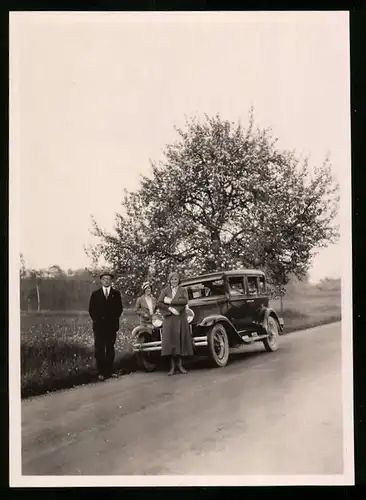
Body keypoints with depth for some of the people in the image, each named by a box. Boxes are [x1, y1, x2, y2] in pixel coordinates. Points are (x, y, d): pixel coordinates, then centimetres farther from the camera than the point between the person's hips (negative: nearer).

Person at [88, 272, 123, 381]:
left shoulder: (116, 294, 10)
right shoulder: (95, 294, 10)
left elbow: (119, 308, 8)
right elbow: (91, 309, 8)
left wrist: (114, 319, -2)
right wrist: (96, 320, -1)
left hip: (112, 325, 1)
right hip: (99, 325, -1)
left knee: (110, 348, 4)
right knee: (99, 349, -6)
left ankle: (109, 371, 8)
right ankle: (101, 372, -4)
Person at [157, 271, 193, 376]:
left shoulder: (183, 290, 10)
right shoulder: (165, 291, 8)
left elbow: (185, 301, -10)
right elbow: (159, 303, -3)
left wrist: (171, 301, -14)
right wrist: (170, 309, -15)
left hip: (181, 319, 1)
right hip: (169, 319, -1)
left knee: (180, 340, 1)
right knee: (170, 340, -4)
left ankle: (179, 364, 9)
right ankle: (172, 366, 0)